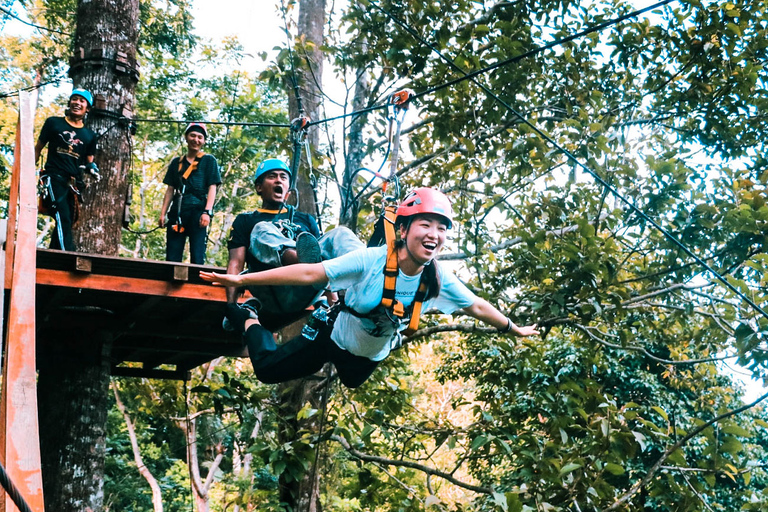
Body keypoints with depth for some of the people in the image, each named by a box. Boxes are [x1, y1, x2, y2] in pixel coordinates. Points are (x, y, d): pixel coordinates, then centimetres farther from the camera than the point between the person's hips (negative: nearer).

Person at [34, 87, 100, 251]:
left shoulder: (89, 135, 14)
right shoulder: (53, 123, 7)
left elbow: (89, 161, 19)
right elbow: (38, 148, 12)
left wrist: (92, 168, -4)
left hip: (73, 183, 4)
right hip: (54, 177, -4)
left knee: (67, 222, 3)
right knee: (63, 217, -21)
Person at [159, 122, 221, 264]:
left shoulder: (209, 161, 10)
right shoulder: (176, 162, 21)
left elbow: (212, 188, 1)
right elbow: (170, 190, 19)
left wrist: (207, 212, -12)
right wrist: (163, 213, 9)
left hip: (198, 211, -4)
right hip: (177, 212, 4)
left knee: (197, 257, -10)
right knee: (172, 257, -2)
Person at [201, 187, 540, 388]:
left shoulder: (438, 282, -22)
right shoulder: (371, 261, -35)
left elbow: (476, 306, -5)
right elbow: (310, 273, -36)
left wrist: (515, 330, 7)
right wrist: (241, 280, -38)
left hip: (370, 358, 5)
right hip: (332, 337, -4)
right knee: (267, 369, 0)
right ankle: (246, 320, 28)